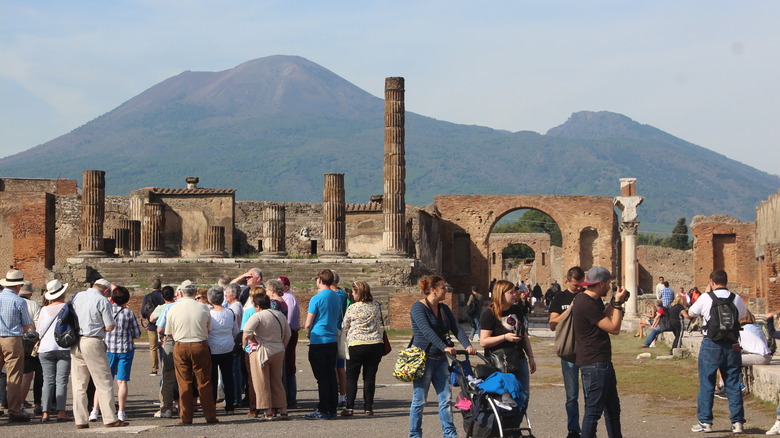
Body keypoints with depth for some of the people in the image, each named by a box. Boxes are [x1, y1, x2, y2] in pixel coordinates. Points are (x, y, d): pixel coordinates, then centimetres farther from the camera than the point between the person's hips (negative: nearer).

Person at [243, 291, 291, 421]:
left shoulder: (258, 316, -14)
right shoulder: (280, 315, 7)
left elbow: (247, 331, -27)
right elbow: (287, 334, 14)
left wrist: (253, 340, -11)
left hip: (261, 351, -6)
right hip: (278, 351, 6)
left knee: (262, 383, 3)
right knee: (277, 382, 15)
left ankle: (267, 411, 1)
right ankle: (283, 410, 15)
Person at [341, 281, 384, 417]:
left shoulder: (352, 308, -7)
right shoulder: (375, 306, 3)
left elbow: (345, 326, 6)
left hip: (356, 345, -3)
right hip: (375, 344, 3)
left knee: (351, 376, 6)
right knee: (370, 377, 7)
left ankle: (349, 407, -1)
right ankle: (368, 408, 6)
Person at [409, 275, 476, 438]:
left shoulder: (444, 308, 12)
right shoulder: (418, 307, -11)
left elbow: (456, 328, 2)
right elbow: (427, 331, -24)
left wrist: (467, 345, -16)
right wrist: (445, 347, -35)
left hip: (440, 359, 7)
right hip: (423, 359, -7)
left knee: (445, 399, 4)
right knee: (419, 400, 1)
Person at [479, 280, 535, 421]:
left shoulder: (517, 310, 13)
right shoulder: (489, 315, -9)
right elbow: (483, 341, -13)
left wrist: (531, 357, 19)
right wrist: (505, 337, -22)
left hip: (519, 359, 7)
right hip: (499, 363, -7)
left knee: (524, 396, 3)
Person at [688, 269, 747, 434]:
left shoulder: (706, 298, -8)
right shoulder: (737, 299, 1)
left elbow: (691, 312, 9)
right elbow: (744, 315, 20)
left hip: (711, 345, -3)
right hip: (732, 345, 3)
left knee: (706, 384, 5)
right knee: (733, 385, 8)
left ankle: (705, 422, 6)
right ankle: (737, 422, 8)